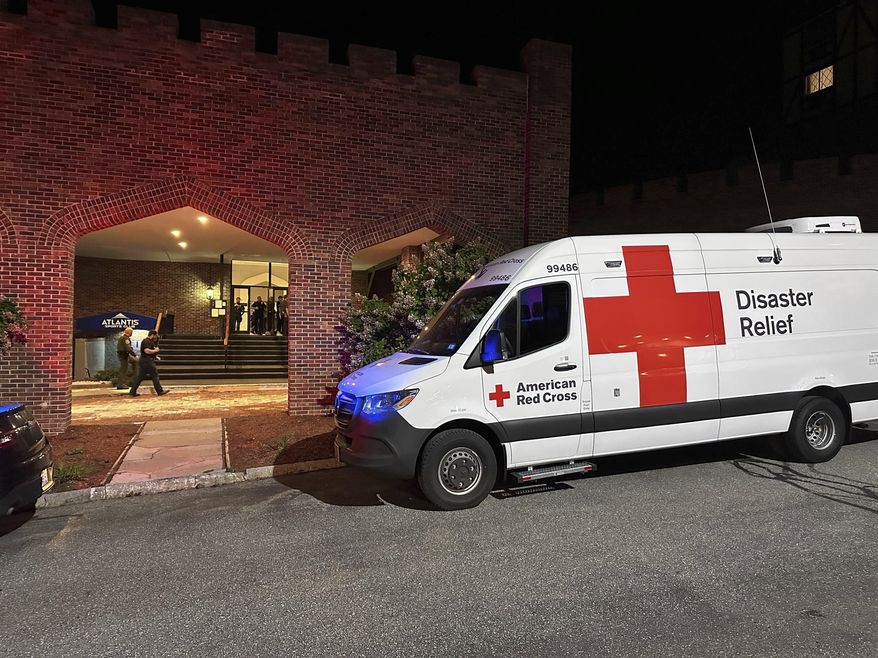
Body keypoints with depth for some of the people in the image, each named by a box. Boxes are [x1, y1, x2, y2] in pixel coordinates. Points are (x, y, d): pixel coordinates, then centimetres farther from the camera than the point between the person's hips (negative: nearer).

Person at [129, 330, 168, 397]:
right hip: (147, 361, -11)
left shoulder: (150, 341, 20)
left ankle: (132, 391, 12)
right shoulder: (146, 341, -13)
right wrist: (155, 350, -13)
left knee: (140, 376, 11)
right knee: (154, 375, -6)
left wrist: (155, 356, 19)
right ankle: (159, 391, -3)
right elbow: (147, 351, -26)